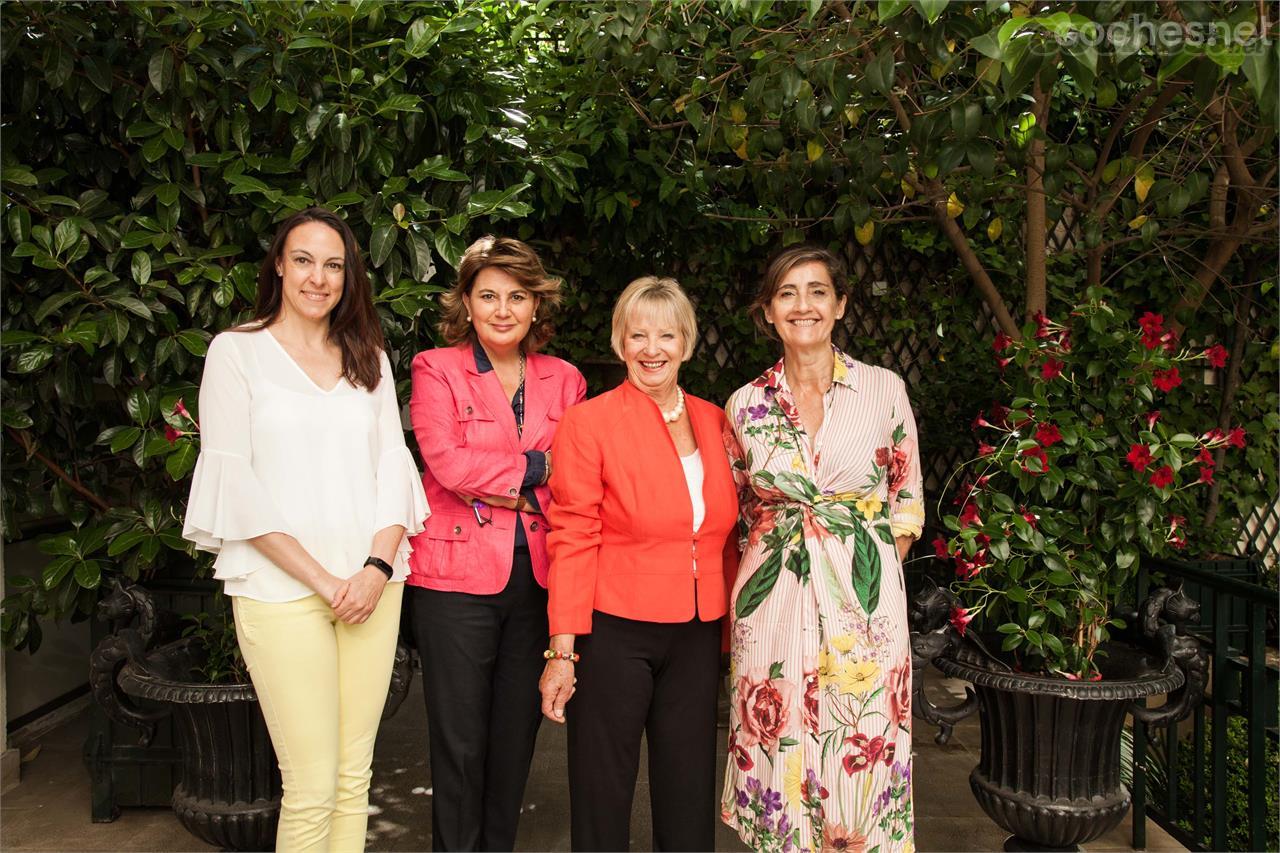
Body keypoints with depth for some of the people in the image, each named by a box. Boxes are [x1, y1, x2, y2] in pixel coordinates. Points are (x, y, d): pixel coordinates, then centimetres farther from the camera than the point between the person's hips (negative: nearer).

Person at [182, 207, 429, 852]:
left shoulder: (369, 359, 16)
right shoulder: (236, 350, 4)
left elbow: (393, 463, 9)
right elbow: (232, 480, -4)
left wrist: (377, 567, -7)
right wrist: (321, 579, -9)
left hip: (372, 586, 4)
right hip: (282, 590, -3)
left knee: (355, 776, 7)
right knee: (312, 786, -4)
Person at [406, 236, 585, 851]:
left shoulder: (564, 380, 9)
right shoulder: (436, 369, 0)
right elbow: (447, 462, -13)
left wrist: (497, 486, -9)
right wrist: (535, 467, -9)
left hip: (539, 575, 4)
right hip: (457, 575, -3)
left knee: (518, 731, 13)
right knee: (459, 738, 6)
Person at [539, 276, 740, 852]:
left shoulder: (713, 421, 7)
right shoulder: (589, 421, -6)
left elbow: (725, 534, 12)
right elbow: (573, 540, -9)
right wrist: (563, 651, -12)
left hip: (697, 636, 4)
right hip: (616, 631, -4)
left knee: (689, 794, 14)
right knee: (603, 792, 9)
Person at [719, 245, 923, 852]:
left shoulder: (885, 390, 0)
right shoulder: (746, 405, 3)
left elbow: (907, 500, 6)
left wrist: (873, 573, -1)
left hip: (865, 599, -1)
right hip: (773, 600, 1)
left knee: (861, 760, 5)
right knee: (779, 756, 7)